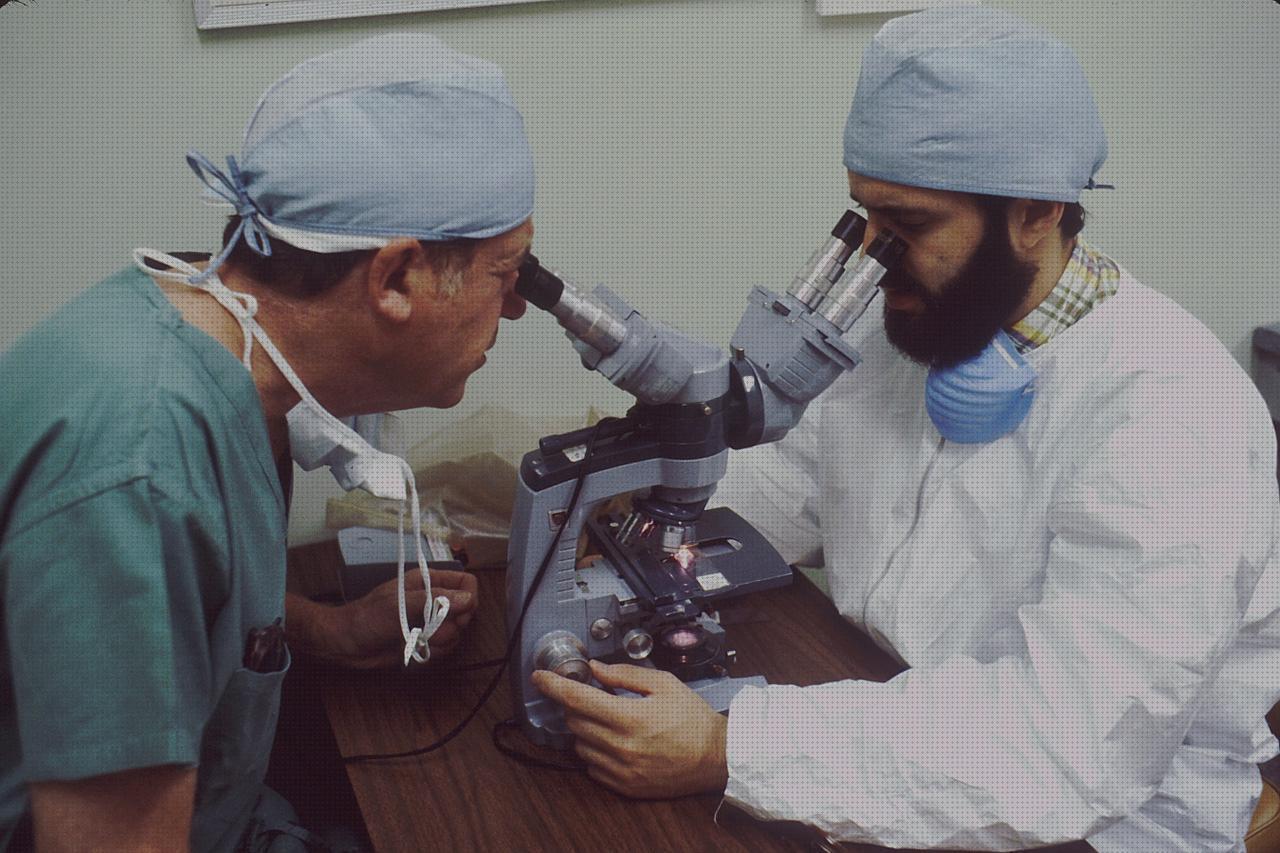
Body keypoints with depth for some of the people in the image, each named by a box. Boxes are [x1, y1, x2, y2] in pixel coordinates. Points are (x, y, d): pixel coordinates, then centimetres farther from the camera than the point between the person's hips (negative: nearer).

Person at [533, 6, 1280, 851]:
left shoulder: (1168, 412, -25)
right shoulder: (923, 329, 1)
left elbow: (1071, 743, -32)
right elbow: (796, 482, 14)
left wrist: (725, 751, -36)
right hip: (878, 736, 7)